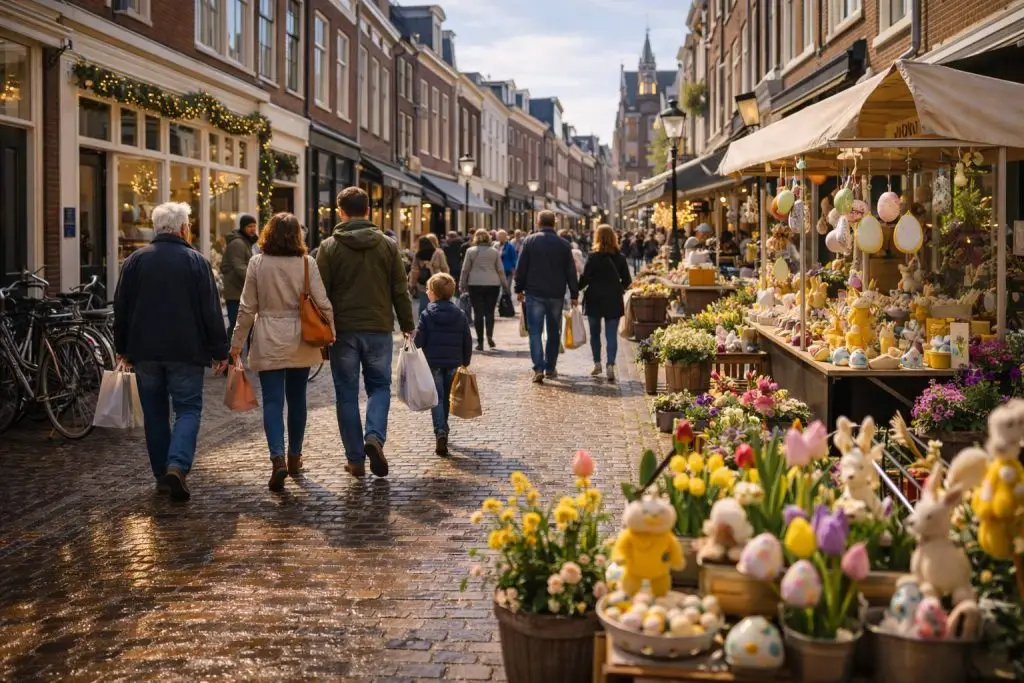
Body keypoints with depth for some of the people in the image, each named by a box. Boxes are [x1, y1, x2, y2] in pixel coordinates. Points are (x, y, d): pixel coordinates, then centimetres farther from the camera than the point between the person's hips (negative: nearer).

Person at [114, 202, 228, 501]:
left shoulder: (135, 260, 4)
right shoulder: (195, 261, -4)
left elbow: (121, 308, 8)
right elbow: (211, 311, -5)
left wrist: (123, 349, 17)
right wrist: (220, 351, 1)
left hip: (145, 350, 3)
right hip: (186, 352, -3)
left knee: (155, 414, 12)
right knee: (188, 409, 2)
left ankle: (162, 474, 15)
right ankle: (177, 467, -17)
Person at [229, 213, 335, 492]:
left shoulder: (257, 263, -5)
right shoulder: (307, 263, -5)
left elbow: (247, 308, -2)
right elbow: (323, 304, -6)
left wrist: (236, 343, 7)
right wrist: (331, 334, 7)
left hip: (268, 343, -1)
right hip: (300, 342, 1)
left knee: (272, 401, -1)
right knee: (296, 399, 15)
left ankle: (278, 459, -18)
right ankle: (294, 457, 26)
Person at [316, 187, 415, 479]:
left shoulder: (329, 247, -3)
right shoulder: (387, 245, 2)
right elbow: (401, 290, 3)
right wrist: (407, 325, 13)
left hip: (343, 331, -1)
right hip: (379, 328, 1)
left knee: (347, 394, 7)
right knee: (379, 386, 15)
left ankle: (355, 460, 9)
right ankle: (374, 436, -11)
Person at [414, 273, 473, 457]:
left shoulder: (427, 314, -9)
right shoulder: (460, 314, 3)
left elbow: (418, 340, -10)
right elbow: (467, 342, 5)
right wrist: (465, 362, 16)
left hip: (432, 364, -3)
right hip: (453, 364, 4)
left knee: (436, 398, -1)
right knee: (446, 397, 19)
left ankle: (441, 432, -19)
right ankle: (443, 429, 32)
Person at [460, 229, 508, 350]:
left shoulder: (471, 251, 0)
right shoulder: (494, 251, 4)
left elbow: (465, 270, 2)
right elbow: (500, 270, 6)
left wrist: (462, 284, 11)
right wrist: (505, 284, 15)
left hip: (475, 285, -1)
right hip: (493, 284, 1)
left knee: (478, 313, 2)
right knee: (490, 312, 7)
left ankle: (480, 342, 0)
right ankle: (489, 335, -14)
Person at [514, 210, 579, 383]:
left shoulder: (530, 241, -3)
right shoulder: (564, 244, 1)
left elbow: (521, 268, -2)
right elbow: (571, 272, 2)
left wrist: (519, 289, 7)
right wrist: (574, 294, 7)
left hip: (534, 293, -2)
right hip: (556, 295, 2)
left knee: (535, 331, -2)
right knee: (554, 332, 14)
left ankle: (538, 368, -15)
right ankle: (550, 368, 20)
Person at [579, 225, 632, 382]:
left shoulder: (593, 257, -10)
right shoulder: (620, 258, -1)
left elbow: (585, 279, -10)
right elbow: (627, 281, 3)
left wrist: (576, 288, 7)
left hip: (595, 300, -1)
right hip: (614, 301, 2)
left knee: (595, 333, 14)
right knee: (612, 335, 1)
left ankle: (597, 364, 19)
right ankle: (610, 366, -11)